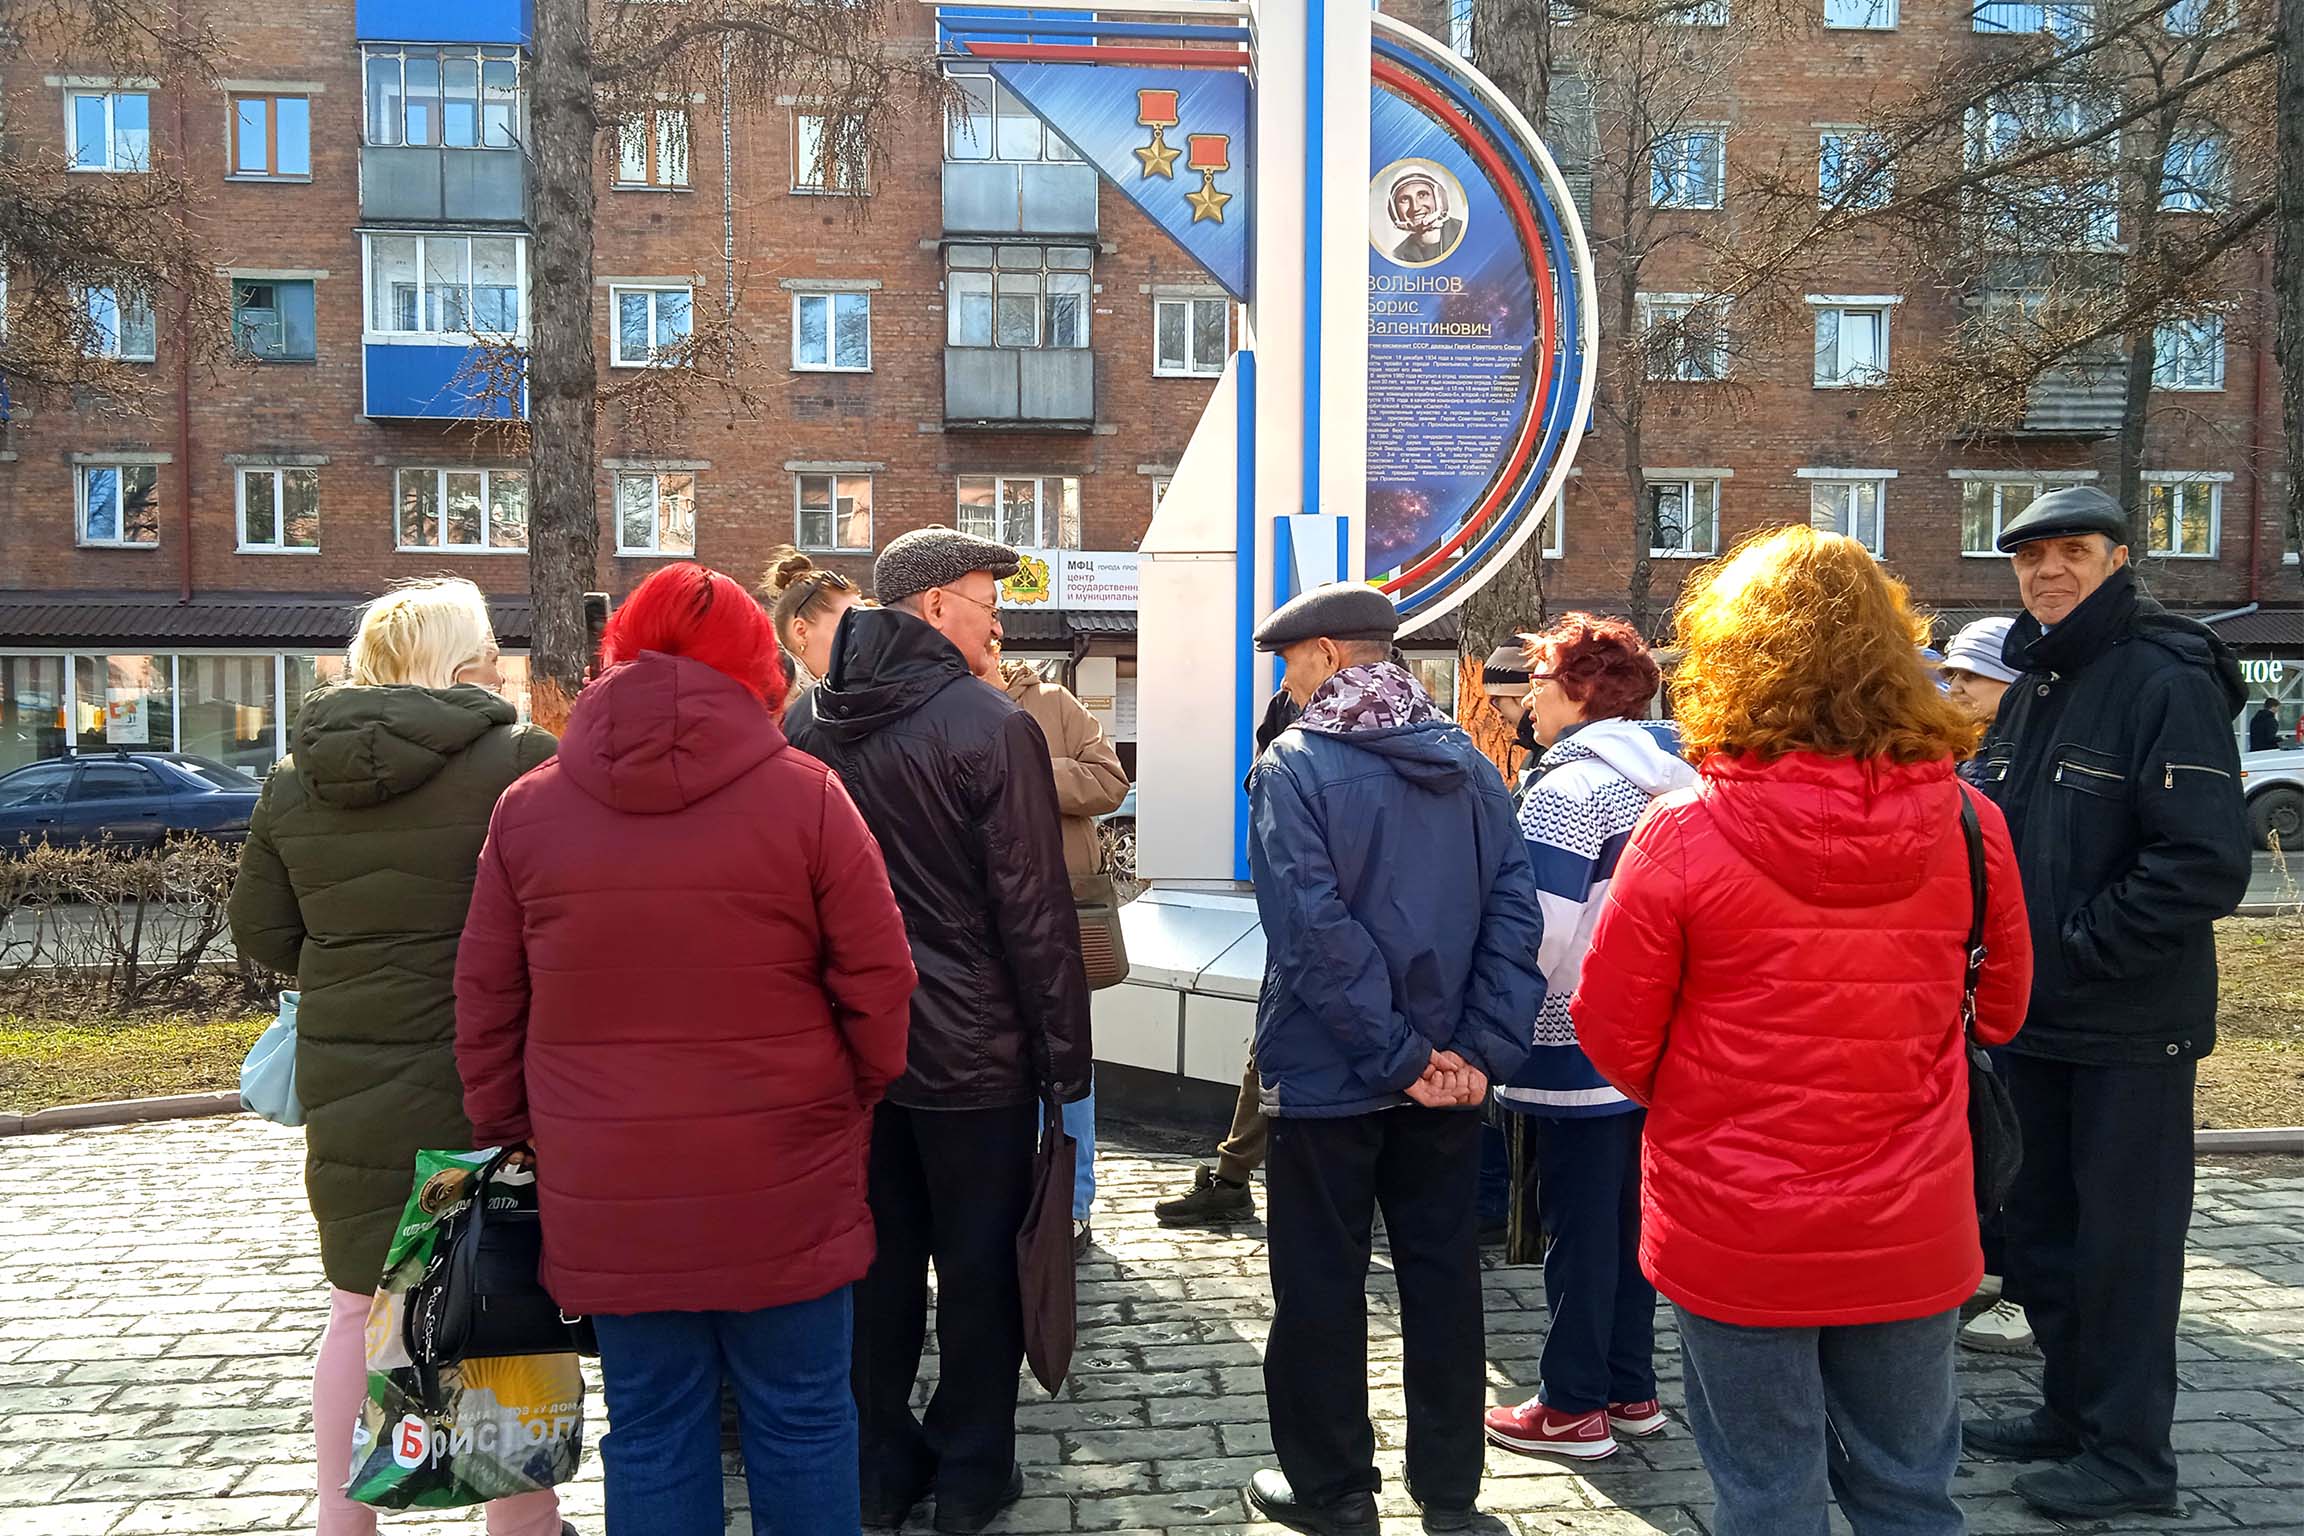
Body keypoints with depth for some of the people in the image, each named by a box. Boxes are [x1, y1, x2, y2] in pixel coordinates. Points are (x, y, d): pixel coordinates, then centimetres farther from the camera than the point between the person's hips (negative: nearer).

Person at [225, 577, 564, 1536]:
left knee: (361, 1301, 19)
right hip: (483, 1082, -5)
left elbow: (263, 934, 10)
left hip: (346, 1082, 6)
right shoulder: (520, 763, -15)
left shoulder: (292, 782, 4)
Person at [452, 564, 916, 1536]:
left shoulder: (527, 808, -1)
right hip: (781, 1191, -2)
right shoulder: (804, 795, -9)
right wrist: (855, 1107, 9)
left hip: (607, 1197, 2)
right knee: (800, 1423, 13)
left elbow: (486, 1012, 4)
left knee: (651, 1434, 14)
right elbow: (878, 989, -7)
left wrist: (507, 1143, 16)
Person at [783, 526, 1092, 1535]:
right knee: (977, 1265, 9)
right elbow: (1035, 914, -15)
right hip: (972, 1048, -5)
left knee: (877, 1259, 16)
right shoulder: (991, 727, -15)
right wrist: (1067, 1064, -9)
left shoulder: (807, 722, 3)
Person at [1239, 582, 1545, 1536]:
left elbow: (1315, 931, -20)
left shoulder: (1294, 768, -12)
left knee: (1321, 1282, 9)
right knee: (1443, 1273, 14)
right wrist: (1482, 1051, -7)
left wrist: (1396, 1054, -16)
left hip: (1326, 1073, -5)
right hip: (1449, 1077, 5)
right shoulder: (1468, 764, 3)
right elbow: (1513, 912, -3)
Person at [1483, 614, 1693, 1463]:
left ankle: (1575, 1407, 13)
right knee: (1629, 1218, 17)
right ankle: (1631, 1387, 28)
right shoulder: (1676, 779, 7)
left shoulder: (1569, 791, -18)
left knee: (1577, 1228, 3)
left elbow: (1537, 933, -22)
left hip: (1579, 1052, -8)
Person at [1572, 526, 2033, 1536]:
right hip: (1910, 1239, 3)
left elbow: (1611, 1033, -10)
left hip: (1737, 1242, -3)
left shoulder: (1683, 835, -19)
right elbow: (1997, 1010, 7)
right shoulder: (1966, 825, -9)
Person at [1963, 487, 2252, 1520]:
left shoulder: (2168, 682, -15)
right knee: (2044, 1223, 17)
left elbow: (2206, 863, -23)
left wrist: (2081, 946, -19)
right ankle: (2071, 1409, 33)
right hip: (2038, 1015, 8)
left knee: (2123, 1237, 3)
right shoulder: (2034, 684, 12)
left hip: (2131, 1025, -8)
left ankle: (2130, 1452, 17)